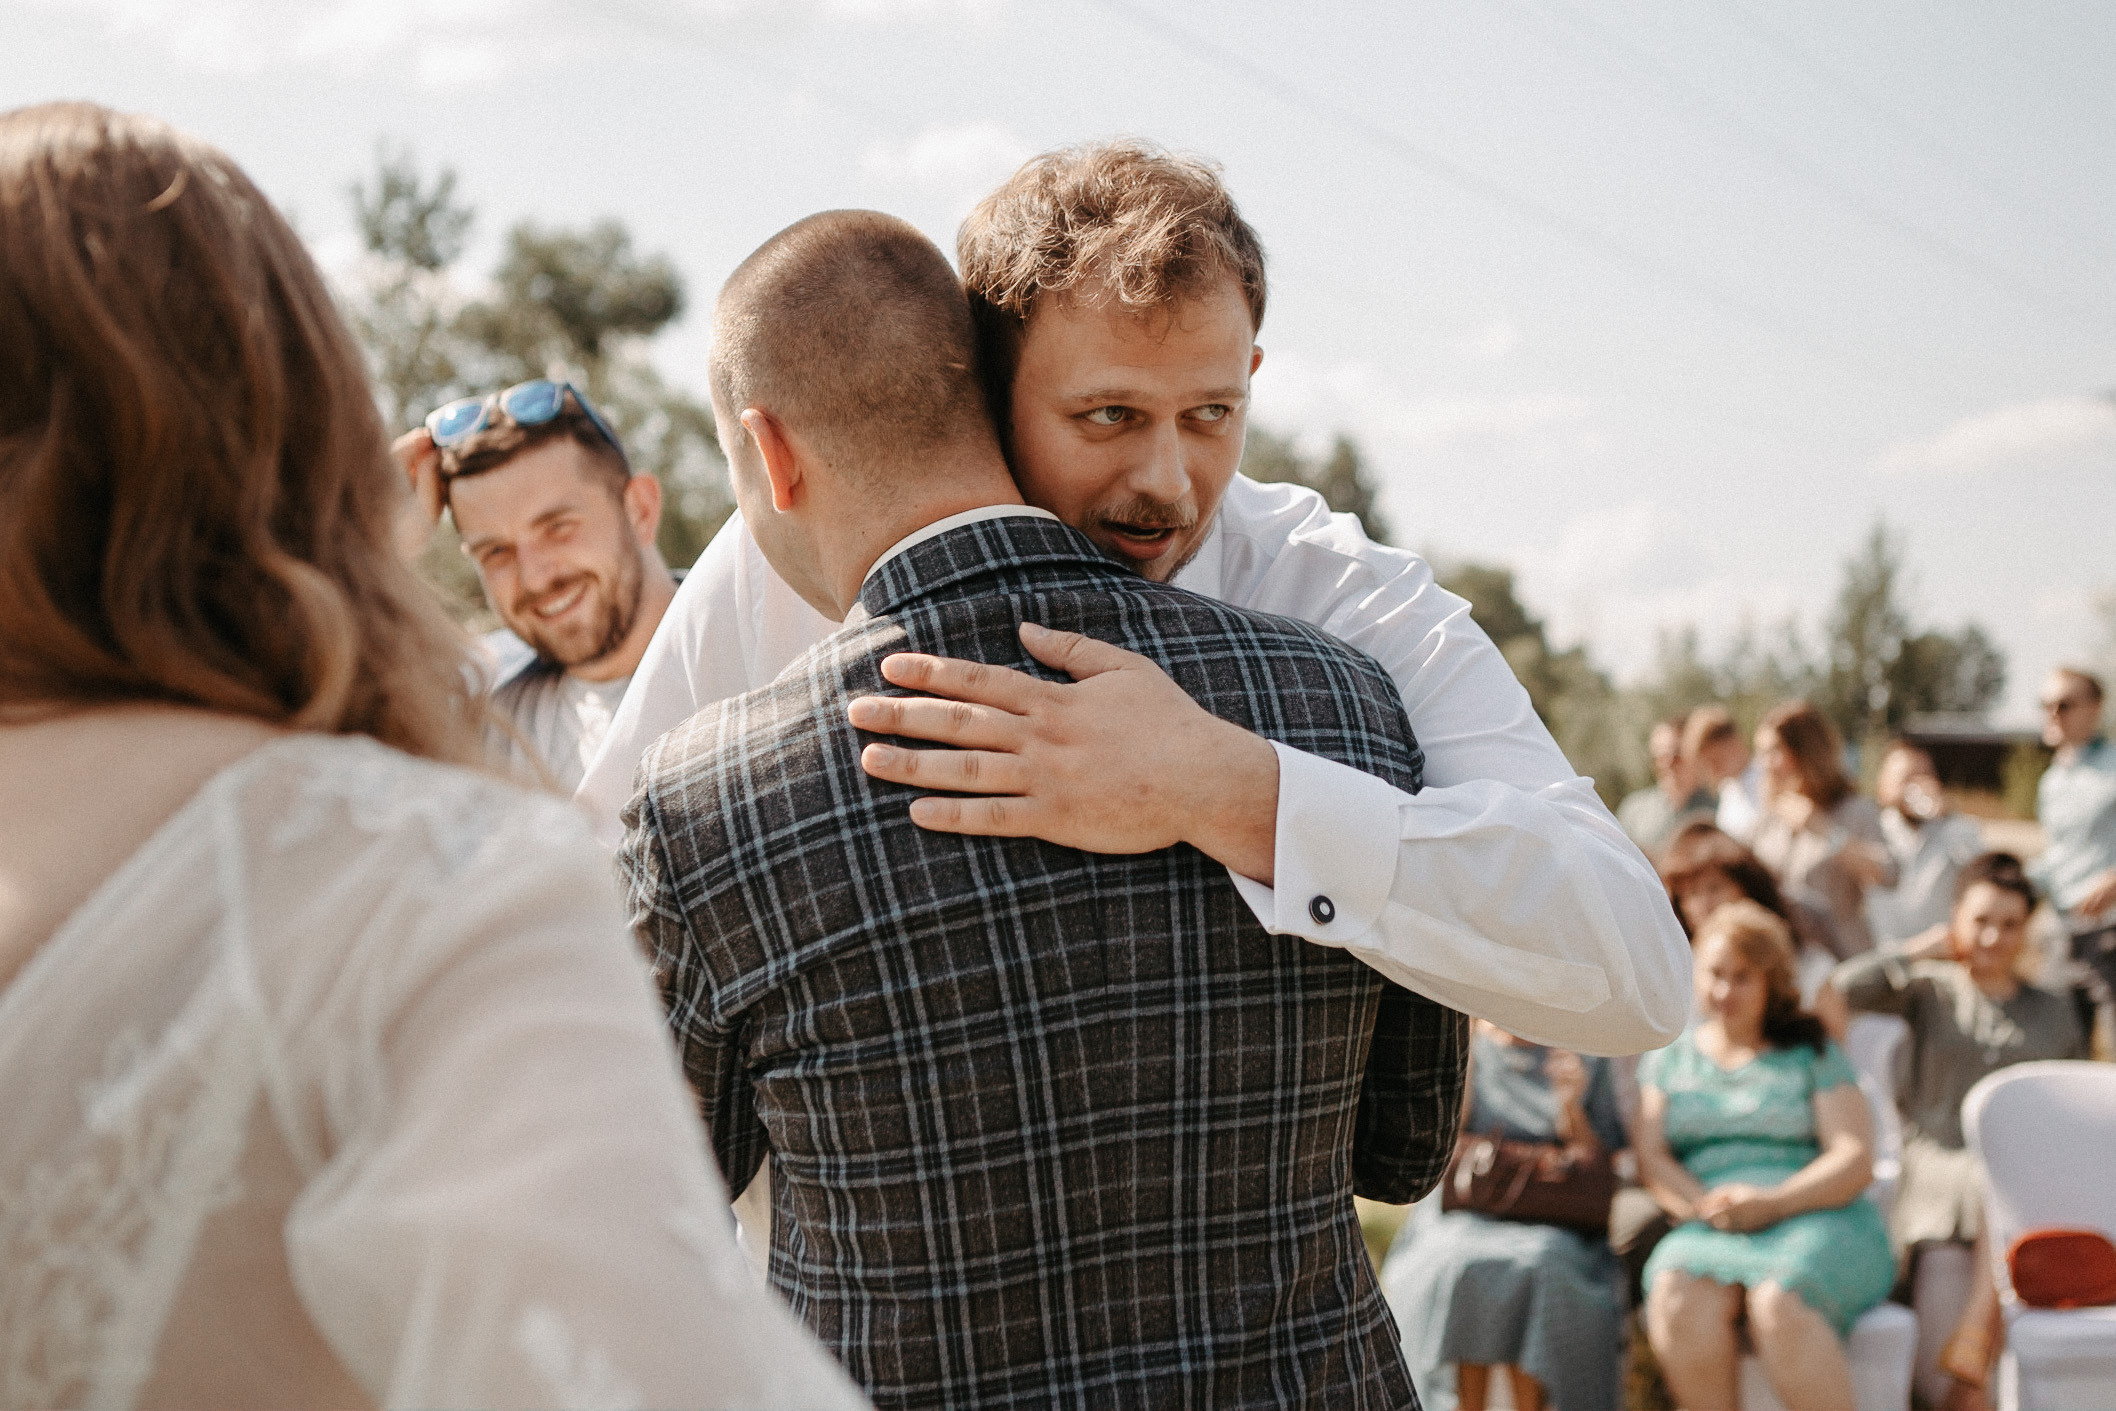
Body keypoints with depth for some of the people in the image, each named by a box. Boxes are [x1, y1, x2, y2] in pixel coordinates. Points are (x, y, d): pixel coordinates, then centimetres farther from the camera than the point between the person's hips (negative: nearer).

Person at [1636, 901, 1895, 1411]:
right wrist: (1707, 1206, -12)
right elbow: (1651, 1156, 9)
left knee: (1778, 1304, -37)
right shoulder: (1669, 1057, 22)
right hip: (1706, 1234, 2)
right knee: (1680, 1301, -35)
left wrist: (1773, 1202, -15)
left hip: (1814, 1220, -2)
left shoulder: (1813, 1054, 14)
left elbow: (1855, 1161, 2)